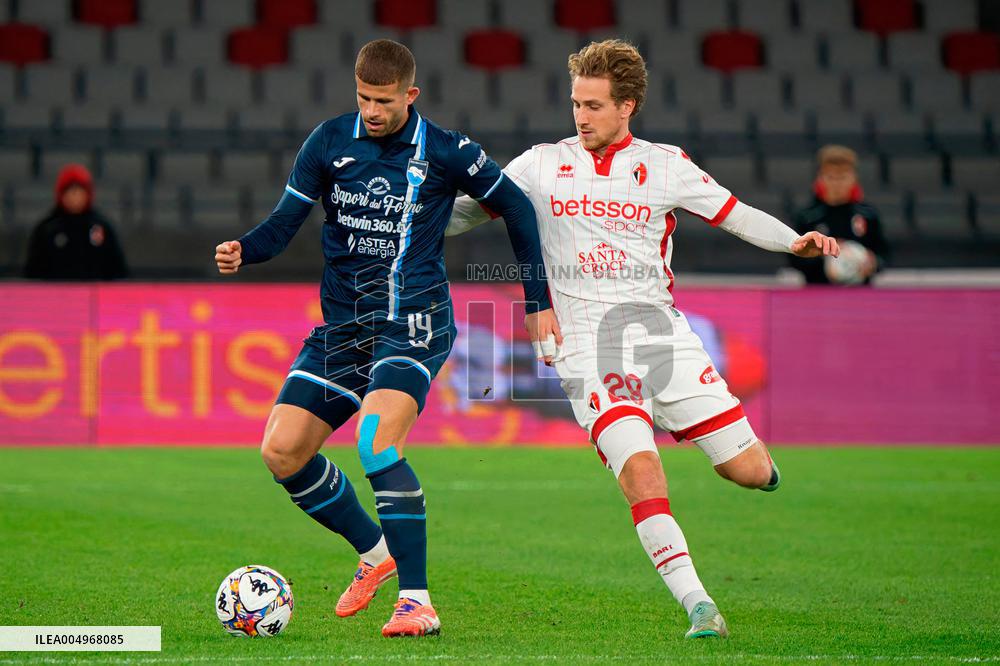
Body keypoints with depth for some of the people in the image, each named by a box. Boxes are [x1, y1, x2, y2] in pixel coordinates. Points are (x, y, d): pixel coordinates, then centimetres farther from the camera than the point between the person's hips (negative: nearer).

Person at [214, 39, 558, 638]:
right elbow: (286, 222, 3)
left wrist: (539, 301, 8)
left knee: (377, 442, -28)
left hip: (414, 323, -5)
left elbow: (516, 207, 8)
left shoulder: (445, 153, -4)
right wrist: (243, 251, -19)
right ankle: (374, 552, 18)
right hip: (343, 324, 5)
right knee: (282, 451, -4)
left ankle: (417, 600, -23)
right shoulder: (330, 143, 3)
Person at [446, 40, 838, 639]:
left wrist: (796, 241, -6)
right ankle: (696, 604, -17)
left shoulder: (666, 166, 6)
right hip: (588, 351, -1)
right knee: (641, 472, -23)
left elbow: (735, 215, 10)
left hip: (661, 335, 1)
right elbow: (472, 209, 13)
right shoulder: (543, 166, 7)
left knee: (752, 472, -3)